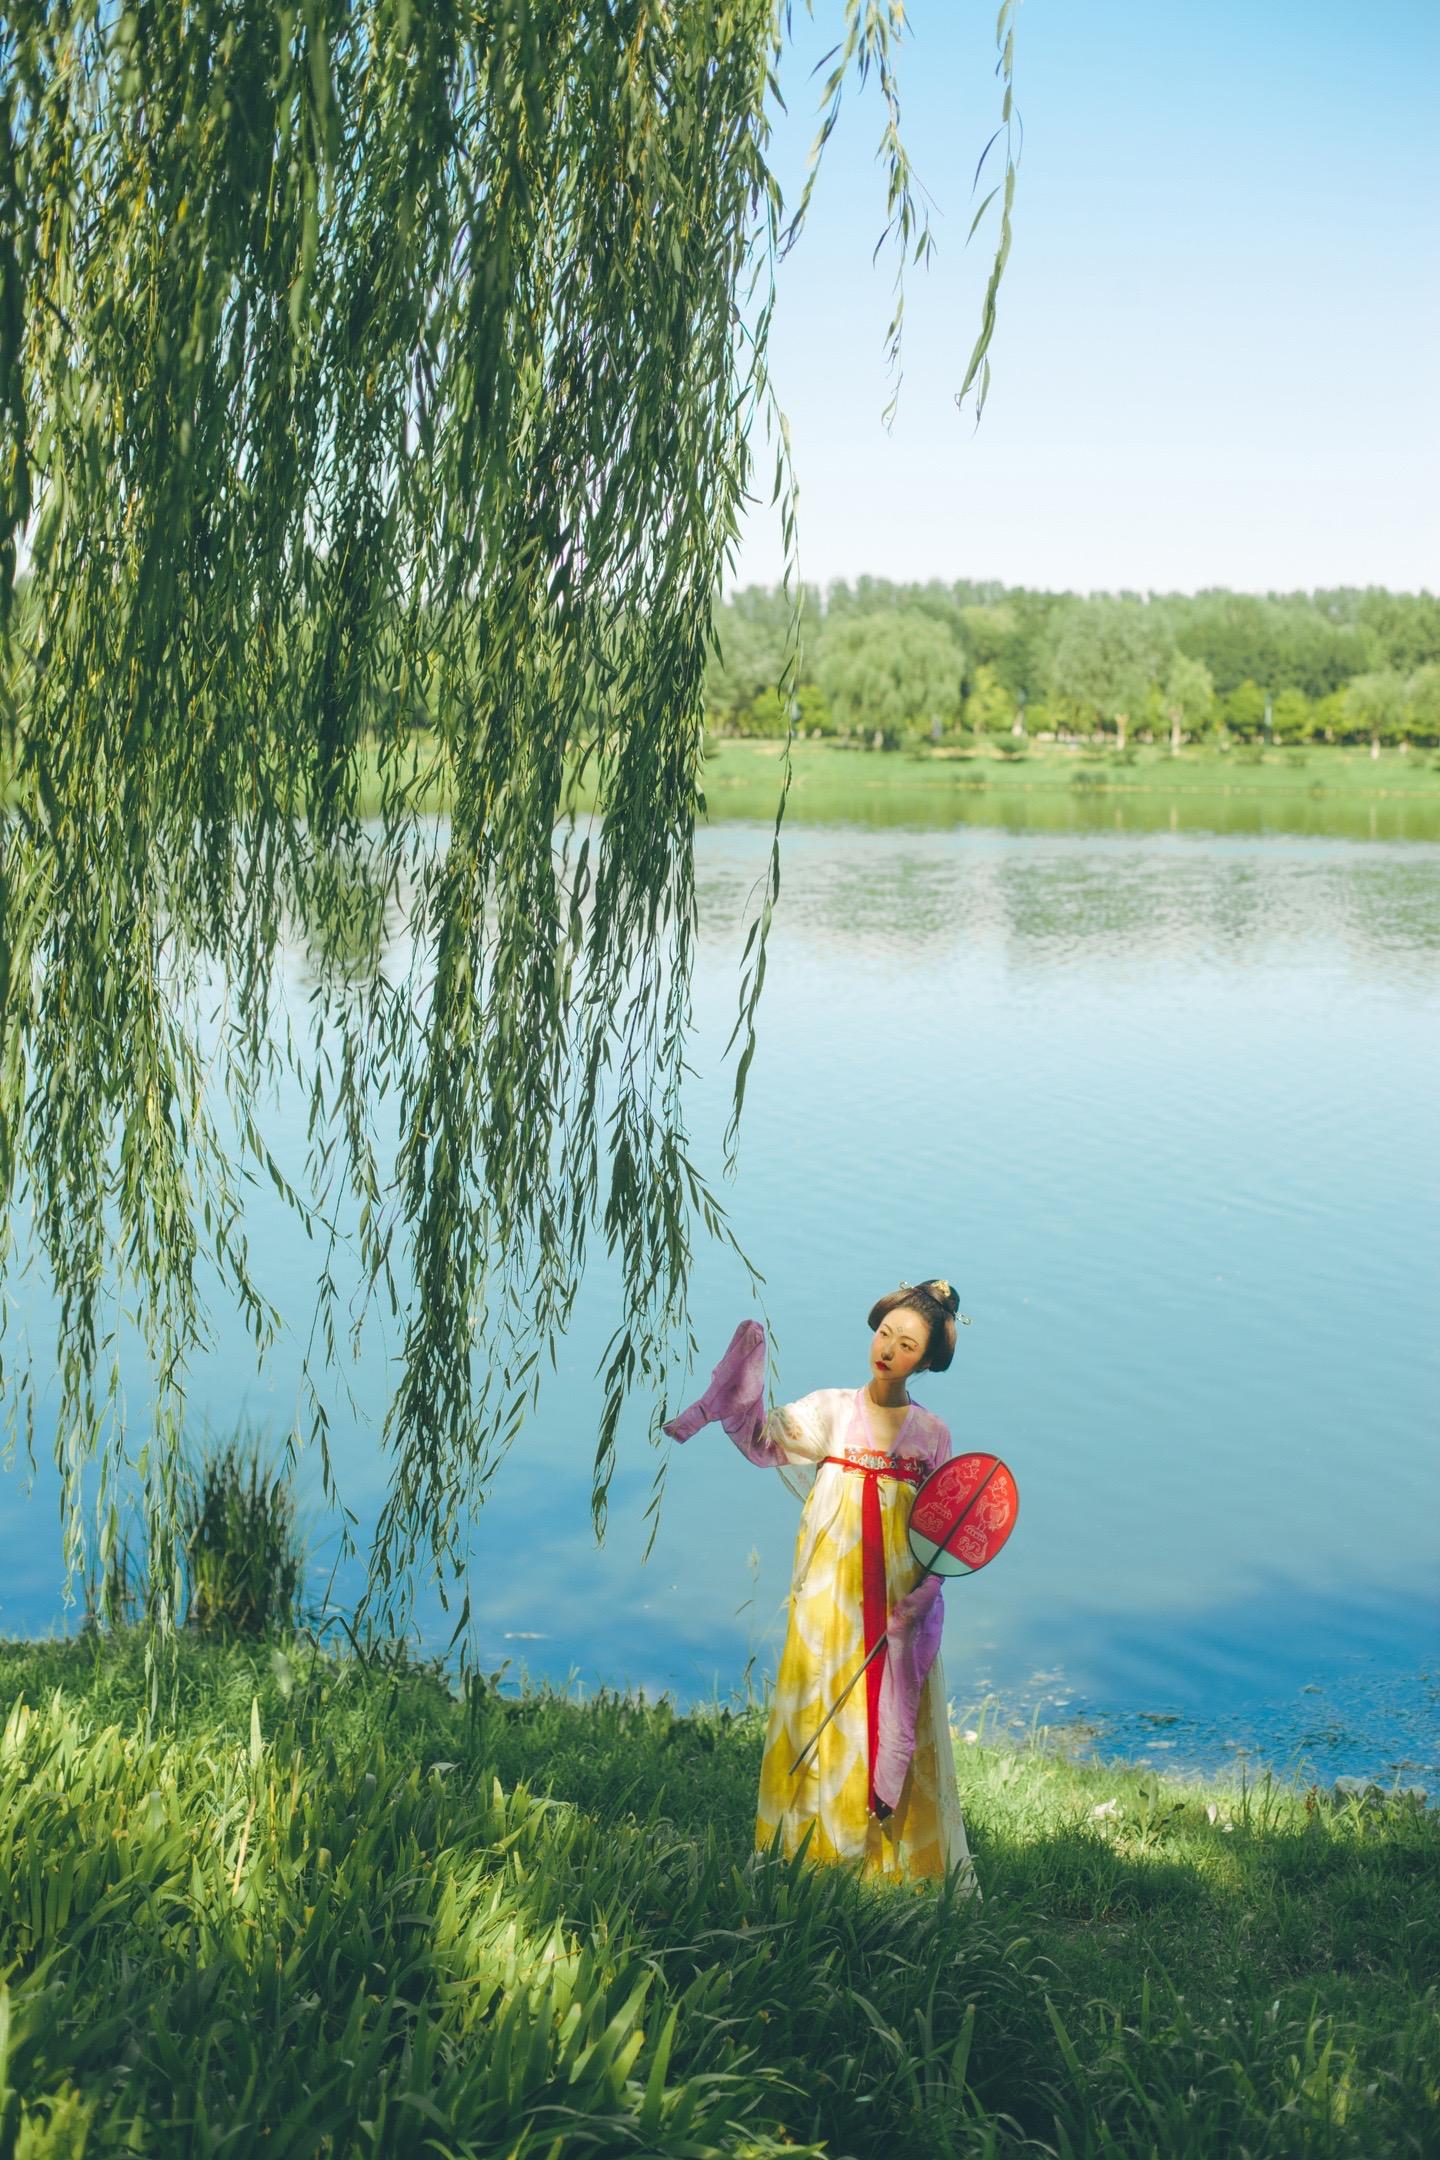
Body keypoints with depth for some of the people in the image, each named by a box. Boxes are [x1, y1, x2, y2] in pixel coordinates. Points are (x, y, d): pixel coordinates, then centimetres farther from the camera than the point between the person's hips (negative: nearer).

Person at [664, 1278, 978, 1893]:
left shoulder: (932, 1434, 6)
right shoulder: (832, 1410, 1)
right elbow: (766, 1442, -15)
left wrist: (926, 1590, -6)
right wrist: (743, 1396, -32)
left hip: (898, 1607, 1)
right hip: (830, 1600, -1)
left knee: (900, 1735, 3)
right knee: (826, 1724, 0)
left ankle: (906, 1864, 14)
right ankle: (817, 1855, 8)